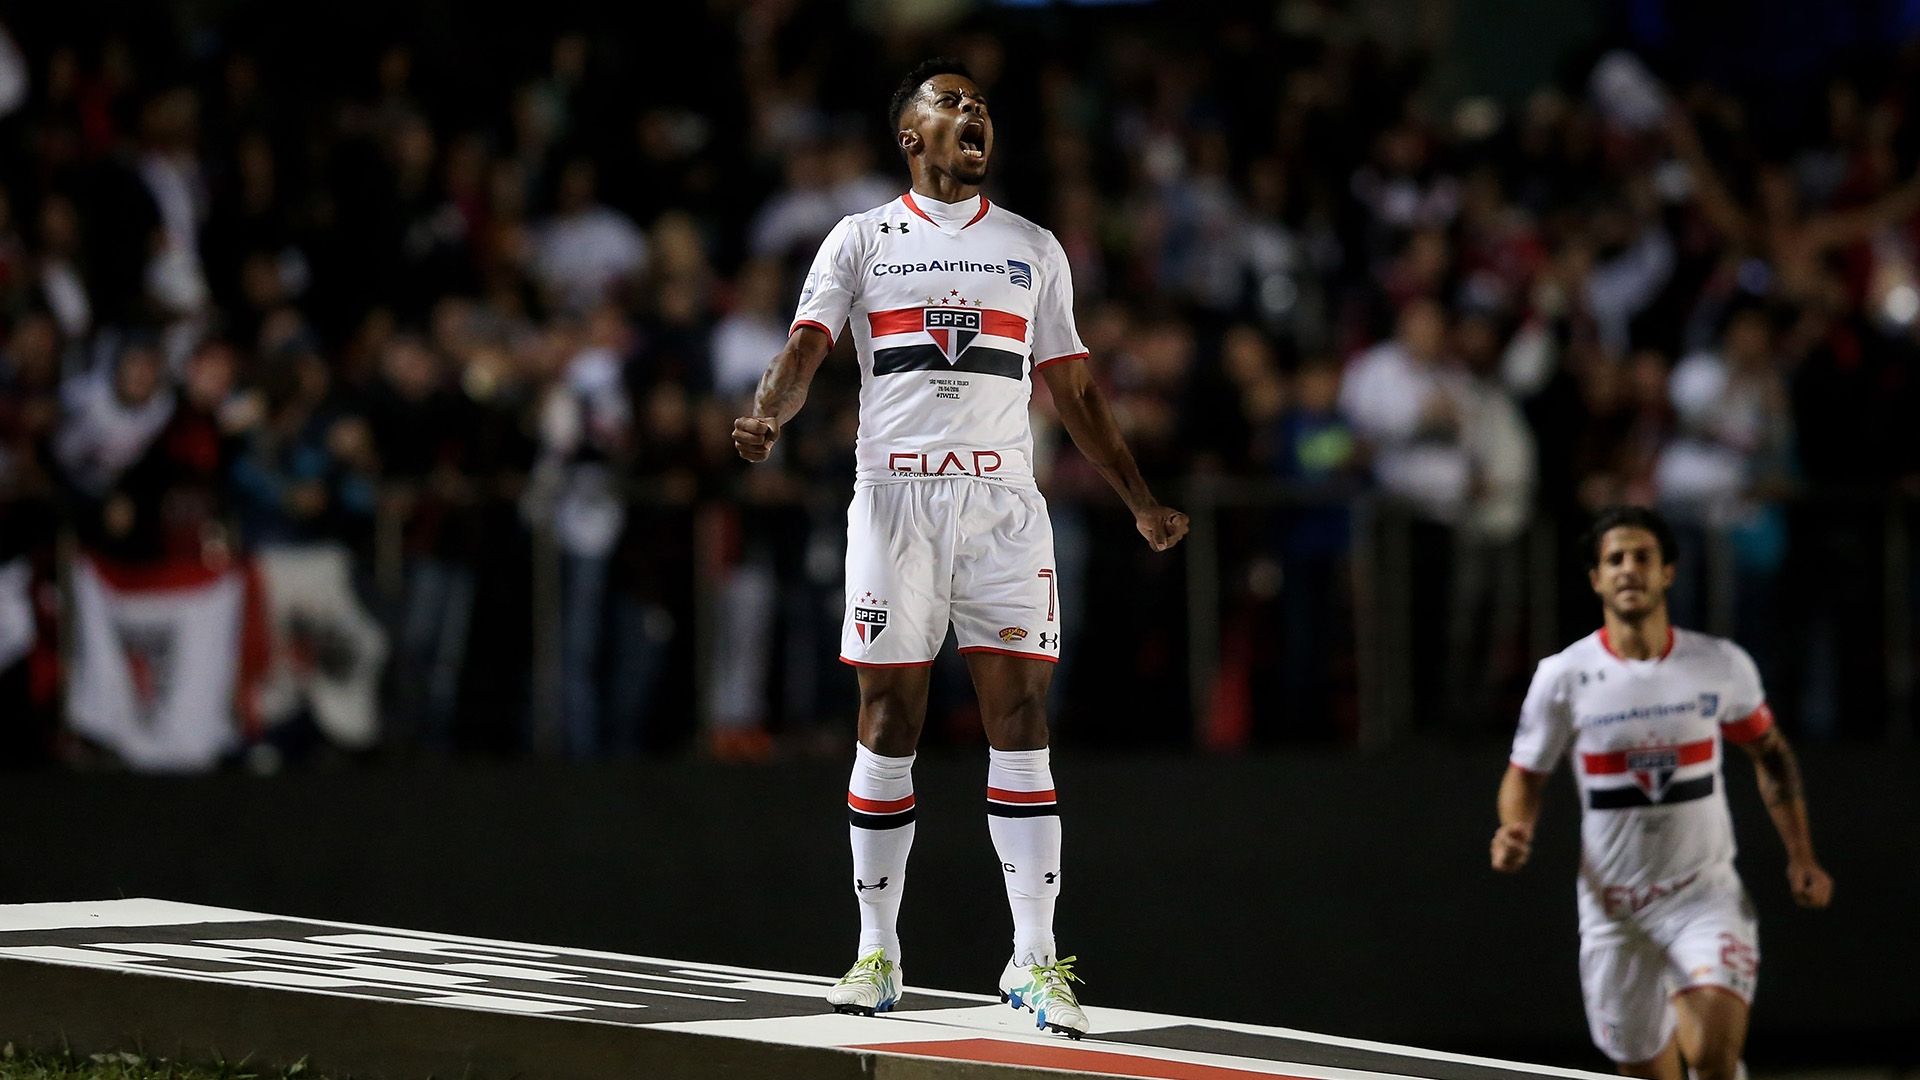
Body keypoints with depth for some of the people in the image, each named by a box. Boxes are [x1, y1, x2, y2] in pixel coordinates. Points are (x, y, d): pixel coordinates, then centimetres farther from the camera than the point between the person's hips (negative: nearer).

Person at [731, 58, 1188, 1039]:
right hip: (894, 493, -1)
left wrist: (1140, 502, 13)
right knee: (888, 718, -1)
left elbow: (1073, 390, 18)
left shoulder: (1034, 248, 15)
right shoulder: (863, 239, 9)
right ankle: (877, 953, 7)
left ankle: (1034, 960, -6)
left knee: (1018, 715, -6)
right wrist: (768, 415, -24)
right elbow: (807, 345, -3)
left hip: (1003, 498, 1)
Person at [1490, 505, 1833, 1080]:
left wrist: (1800, 855, 9)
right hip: (1612, 904, 1)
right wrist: (1515, 830, -15)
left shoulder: (1723, 665, -2)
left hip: (1706, 894, -1)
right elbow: (1525, 774, 7)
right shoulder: (1563, 676, -5)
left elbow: (1770, 754, 14)